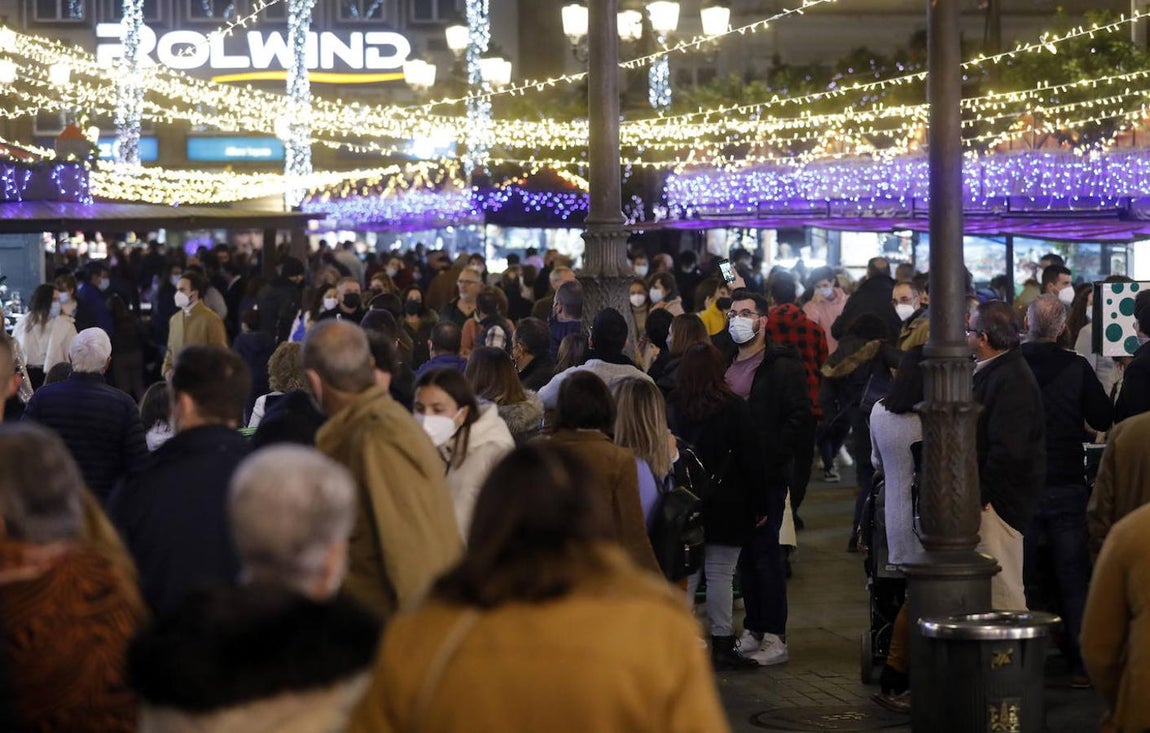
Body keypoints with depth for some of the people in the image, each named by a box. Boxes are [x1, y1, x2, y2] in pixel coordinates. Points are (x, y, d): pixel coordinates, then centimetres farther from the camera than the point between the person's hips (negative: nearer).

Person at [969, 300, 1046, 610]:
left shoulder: (1011, 380, -18)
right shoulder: (990, 372, 15)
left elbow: (1008, 451, -24)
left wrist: (982, 493, -17)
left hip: (998, 503, -10)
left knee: (1003, 589, -6)